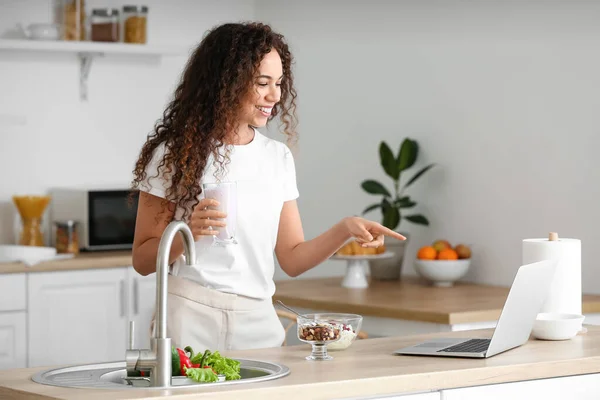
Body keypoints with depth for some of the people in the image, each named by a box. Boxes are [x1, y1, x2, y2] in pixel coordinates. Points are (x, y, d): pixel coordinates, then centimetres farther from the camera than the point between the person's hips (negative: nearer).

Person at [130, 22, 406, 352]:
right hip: (192, 317, -4)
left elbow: (292, 259, 9)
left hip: (258, 321, 4)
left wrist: (345, 229, -6)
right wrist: (188, 234, -20)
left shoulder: (278, 157, 9)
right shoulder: (174, 155, -4)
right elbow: (143, 260, -2)